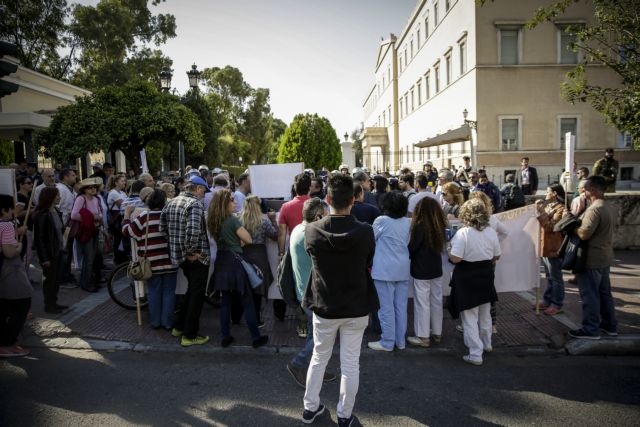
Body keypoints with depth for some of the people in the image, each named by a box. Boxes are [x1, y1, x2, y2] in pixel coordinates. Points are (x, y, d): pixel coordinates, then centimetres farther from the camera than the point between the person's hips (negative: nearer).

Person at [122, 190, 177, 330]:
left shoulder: (144, 217, -8)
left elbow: (127, 231, -1)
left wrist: (127, 214, 10)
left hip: (152, 262, 0)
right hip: (170, 261, 1)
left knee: (154, 292, 11)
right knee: (168, 292, 8)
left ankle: (155, 322, 18)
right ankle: (167, 322, 12)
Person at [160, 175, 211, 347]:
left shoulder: (170, 203, 8)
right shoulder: (195, 204, -18)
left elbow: (162, 227, 12)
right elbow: (193, 231, -31)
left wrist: (175, 247, 15)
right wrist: (191, 252, -19)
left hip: (179, 255, 8)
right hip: (197, 257, -8)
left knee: (191, 289, 25)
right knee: (197, 295, 5)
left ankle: (178, 326, 33)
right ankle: (189, 336, 12)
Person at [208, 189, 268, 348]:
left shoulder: (214, 221, 7)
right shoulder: (232, 220, -15)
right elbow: (248, 240, -12)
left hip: (221, 263, 7)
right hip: (234, 262, -7)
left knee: (225, 301, 13)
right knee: (247, 302, 1)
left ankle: (226, 337, 18)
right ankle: (256, 338, 8)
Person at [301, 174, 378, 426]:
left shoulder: (312, 231, -15)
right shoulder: (365, 232, -17)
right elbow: (368, 266, -1)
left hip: (324, 306, 1)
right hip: (357, 307, -1)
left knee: (319, 358, 21)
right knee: (350, 364, 13)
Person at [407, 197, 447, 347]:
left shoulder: (420, 226, -18)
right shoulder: (440, 226, 3)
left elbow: (412, 247, -14)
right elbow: (440, 245, 11)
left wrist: (406, 256, 3)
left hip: (421, 270, -7)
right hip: (436, 268, 7)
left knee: (422, 303, 1)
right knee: (436, 301, 15)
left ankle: (423, 337, 8)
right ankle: (437, 333, 27)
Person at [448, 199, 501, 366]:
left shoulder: (463, 233, -20)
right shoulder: (491, 232, -3)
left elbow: (455, 258, -22)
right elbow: (496, 256, 7)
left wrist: (449, 249, -3)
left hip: (467, 278, -6)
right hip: (486, 276, 6)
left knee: (470, 318, 3)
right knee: (485, 314, 24)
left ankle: (475, 355, 7)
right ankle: (486, 344, 42)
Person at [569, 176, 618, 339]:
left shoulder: (594, 209, -21)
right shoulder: (608, 208, 11)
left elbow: (584, 234, -26)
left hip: (592, 259, -10)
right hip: (605, 257, 10)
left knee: (590, 295, -1)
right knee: (604, 292, 17)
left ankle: (591, 329, 5)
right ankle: (610, 325, 26)